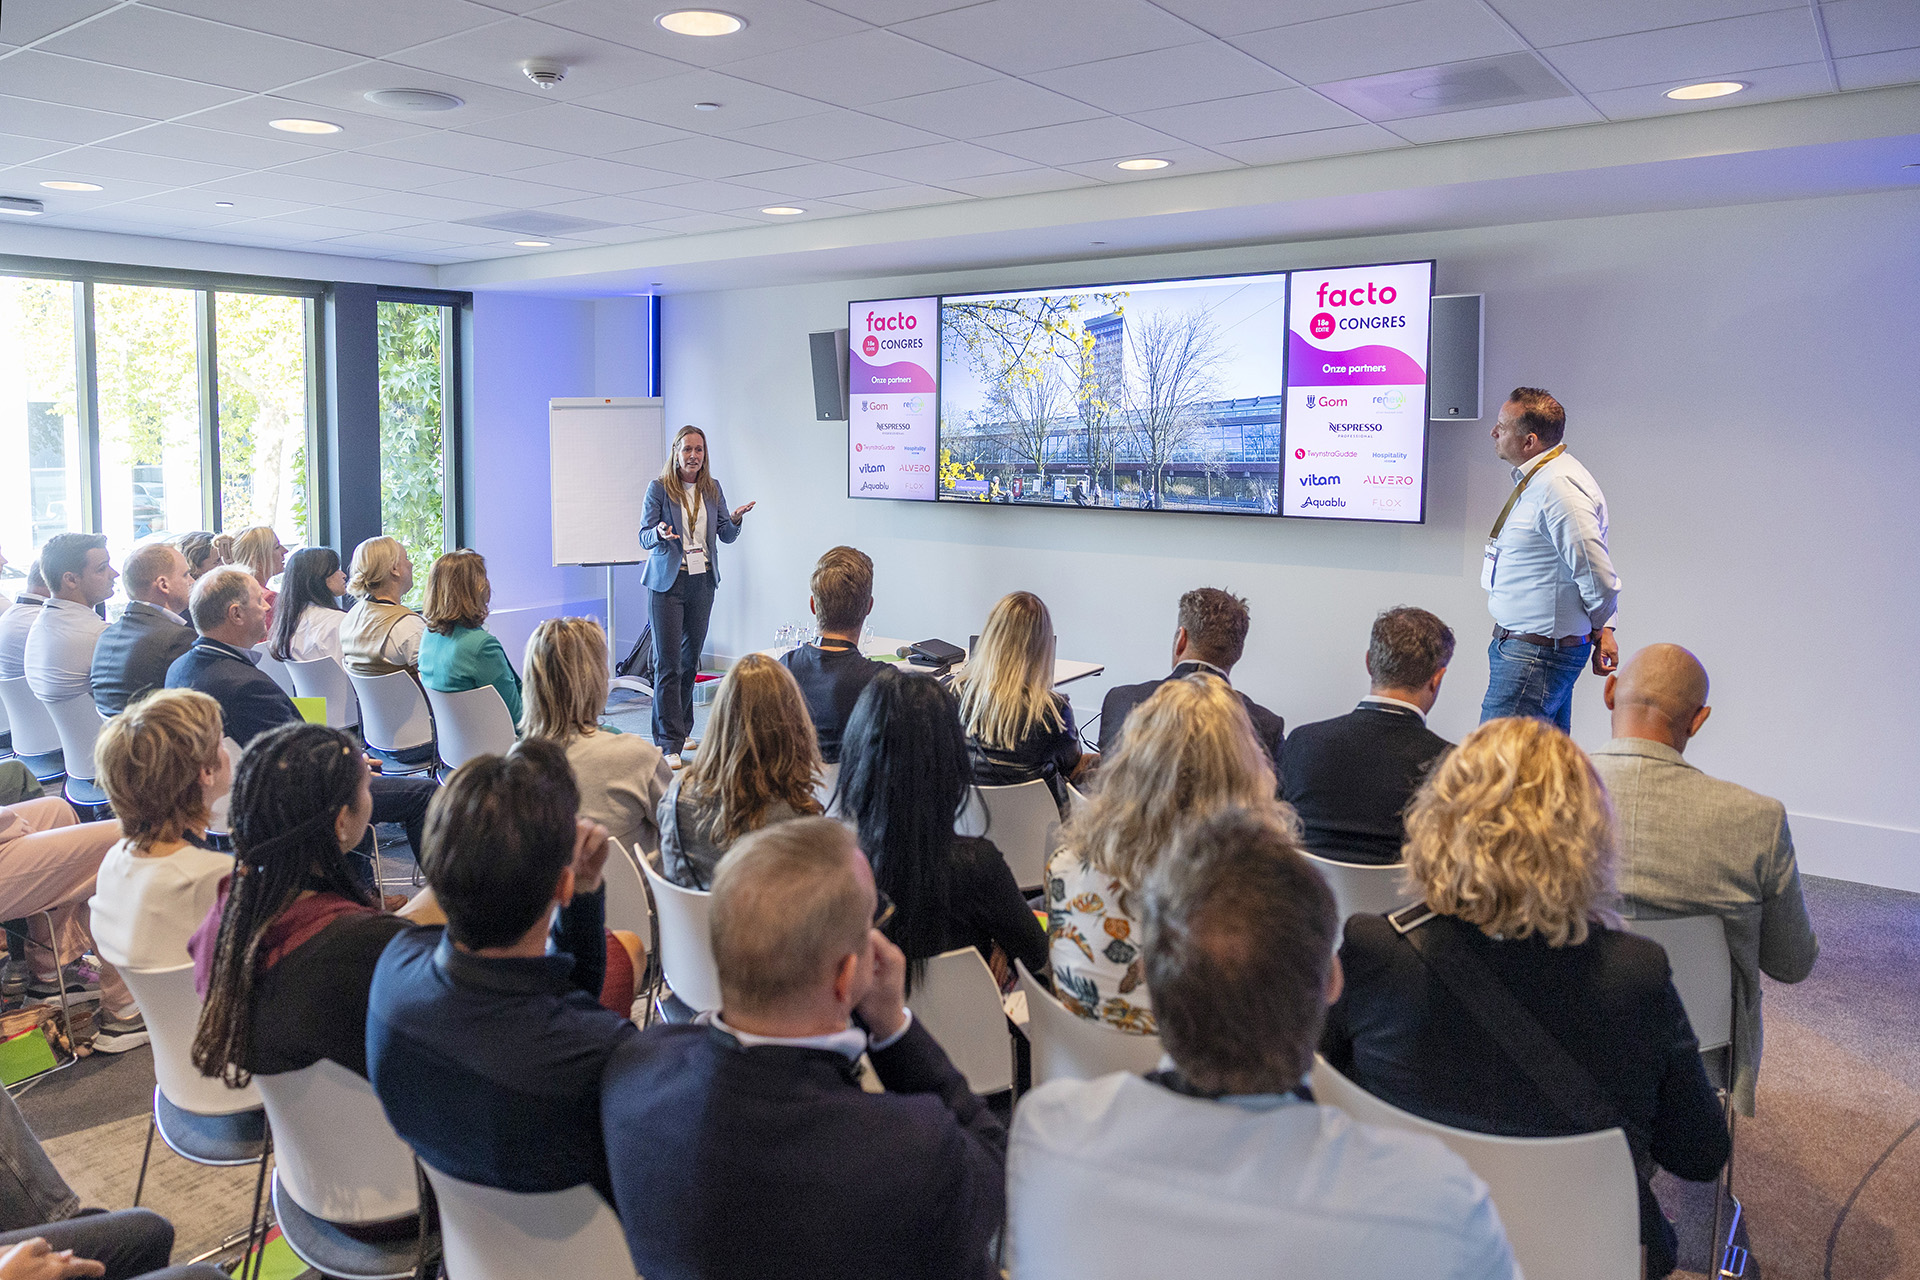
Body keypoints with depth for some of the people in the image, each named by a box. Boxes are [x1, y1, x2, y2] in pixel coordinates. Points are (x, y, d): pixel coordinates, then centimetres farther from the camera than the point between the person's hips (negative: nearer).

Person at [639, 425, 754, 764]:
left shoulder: (712, 489, 8)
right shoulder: (659, 488, -4)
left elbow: (726, 536, 9)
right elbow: (644, 536, -5)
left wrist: (735, 520, -12)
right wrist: (660, 533, -27)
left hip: (702, 580, 5)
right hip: (667, 581, -5)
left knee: (691, 658, 12)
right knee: (668, 662, -7)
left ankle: (681, 731, 26)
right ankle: (669, 743, -4)